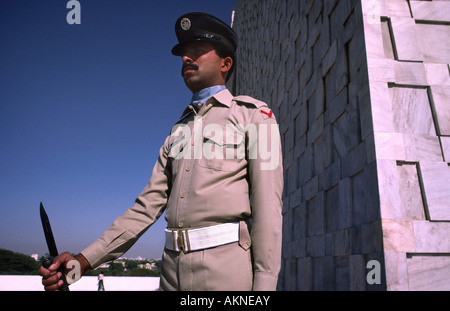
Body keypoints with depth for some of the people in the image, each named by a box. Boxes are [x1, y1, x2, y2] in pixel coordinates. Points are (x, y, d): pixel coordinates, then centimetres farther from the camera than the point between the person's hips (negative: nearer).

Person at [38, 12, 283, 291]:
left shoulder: (254, 115, 2)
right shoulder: (179, 132, 17)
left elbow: (267, 204, -7)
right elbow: (148, 205, 11)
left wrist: (264, 281, -14)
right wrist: (84, 261, 3)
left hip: (224, 267, -5)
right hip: (172, 267, 6)